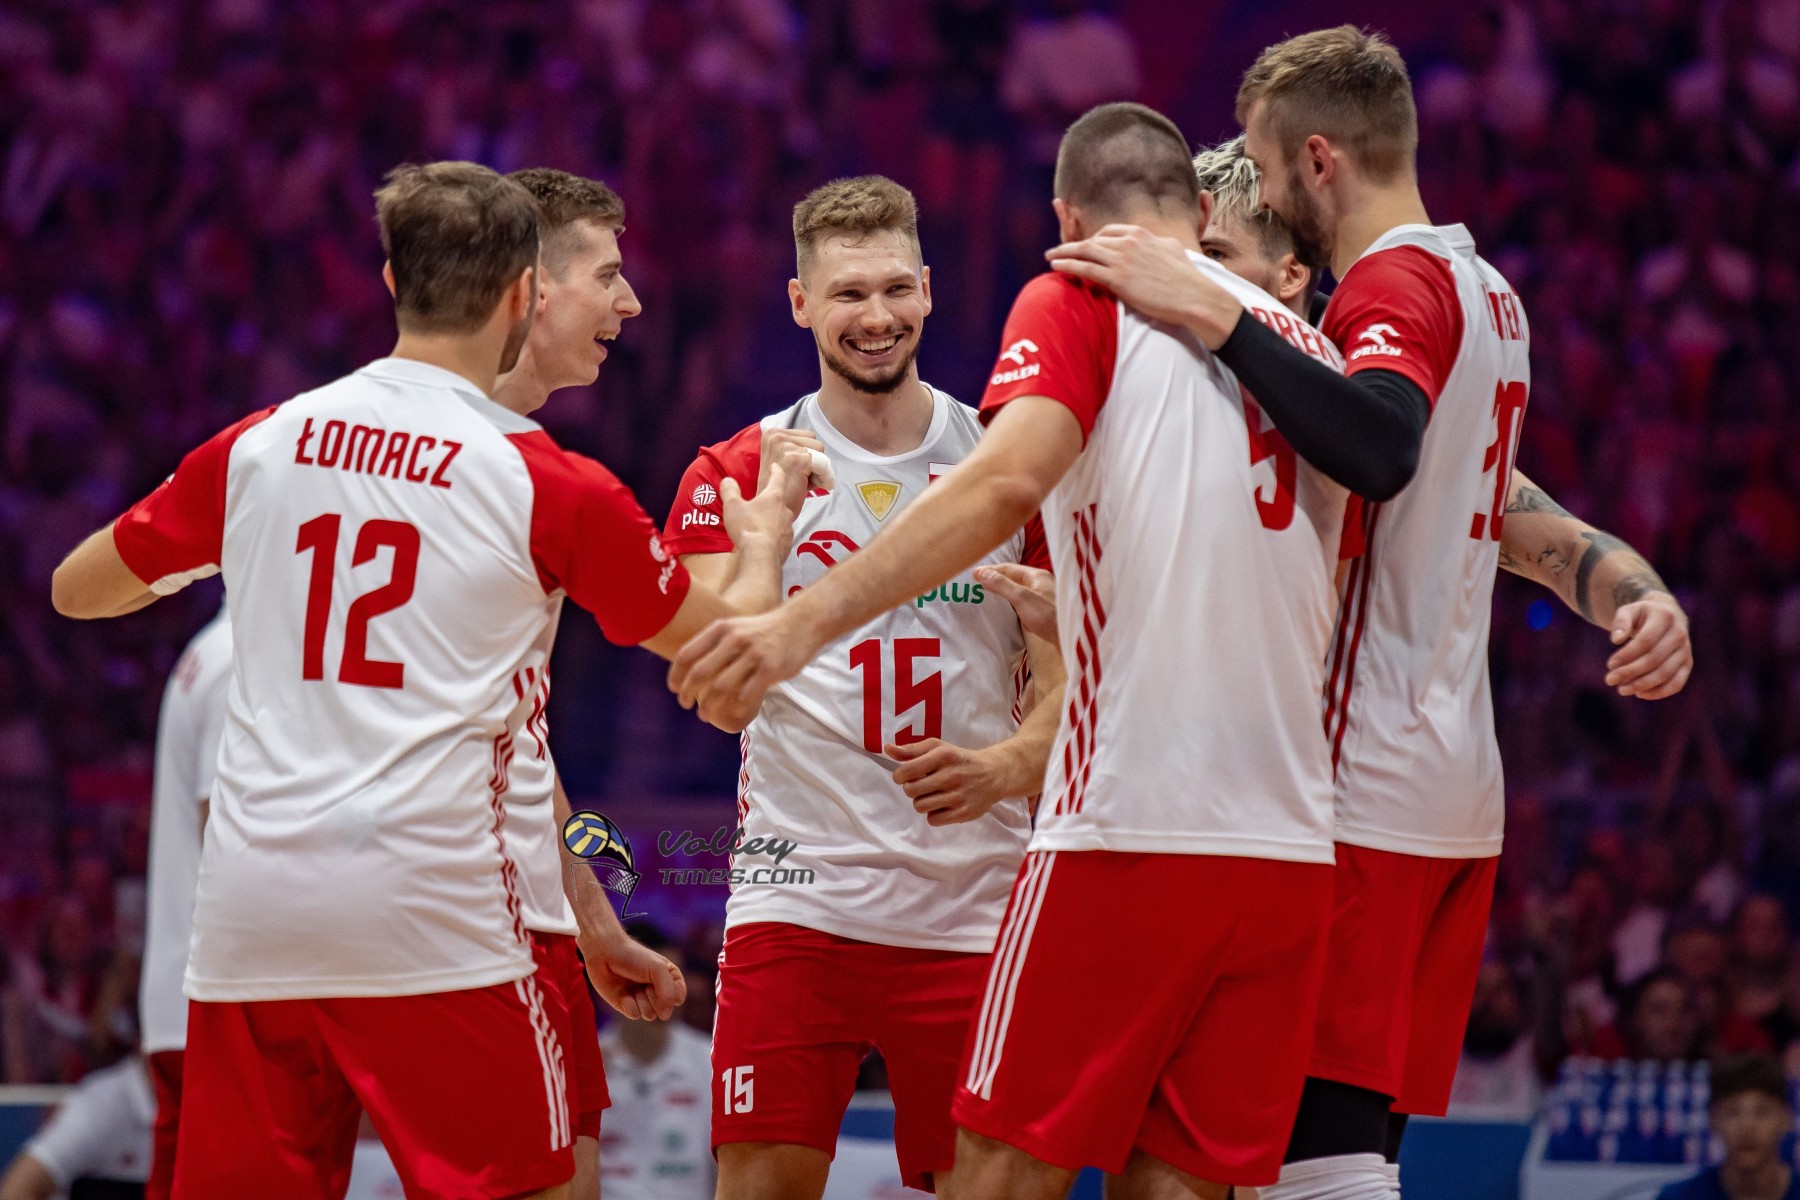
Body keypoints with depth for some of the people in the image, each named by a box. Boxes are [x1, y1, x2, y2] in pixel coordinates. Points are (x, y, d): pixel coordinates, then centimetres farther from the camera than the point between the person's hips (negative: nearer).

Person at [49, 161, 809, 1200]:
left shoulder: (261, 444, 8)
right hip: (431, 916, -4)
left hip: (247, 910, 4)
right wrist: (764, 541, 34)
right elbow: (724, 645, 13)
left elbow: (76, 589, 22)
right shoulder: (551, 485, -1)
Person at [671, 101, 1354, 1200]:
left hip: (1131, 828, -6)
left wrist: (806, 620, -22)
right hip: (1291, 847, 6)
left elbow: (1007, 483, -17)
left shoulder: (1081, 302, 2)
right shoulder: (1305, 345, 20)